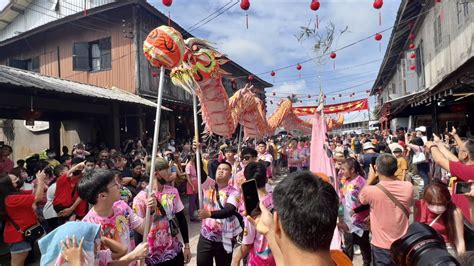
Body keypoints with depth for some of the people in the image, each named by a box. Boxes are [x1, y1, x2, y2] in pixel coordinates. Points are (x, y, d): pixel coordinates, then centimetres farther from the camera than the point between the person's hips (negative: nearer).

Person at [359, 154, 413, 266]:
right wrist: (393, 177, 8)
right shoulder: (408, 186, -13)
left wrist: (370, 179, 8)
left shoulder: (371, 190, -24)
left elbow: (361, 198, 0)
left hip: (382, 246, -3)